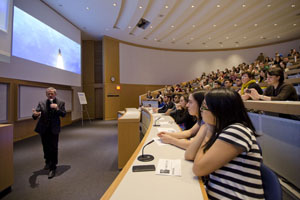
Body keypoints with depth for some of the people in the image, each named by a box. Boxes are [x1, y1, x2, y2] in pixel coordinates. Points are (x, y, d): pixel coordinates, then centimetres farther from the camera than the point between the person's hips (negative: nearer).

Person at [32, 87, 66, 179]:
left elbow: (63, 114, -7)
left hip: (54, 129, -3)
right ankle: (48, 162, 42)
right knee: (46, 148, 17)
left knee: (54, 149, -2)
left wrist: (57, 109, -24)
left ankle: (53, 168, 10)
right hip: (43, 129, 3)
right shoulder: (41, 103, 0)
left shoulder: (60, 103, -3)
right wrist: (35, 114, -32)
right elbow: (36, 112, -9)